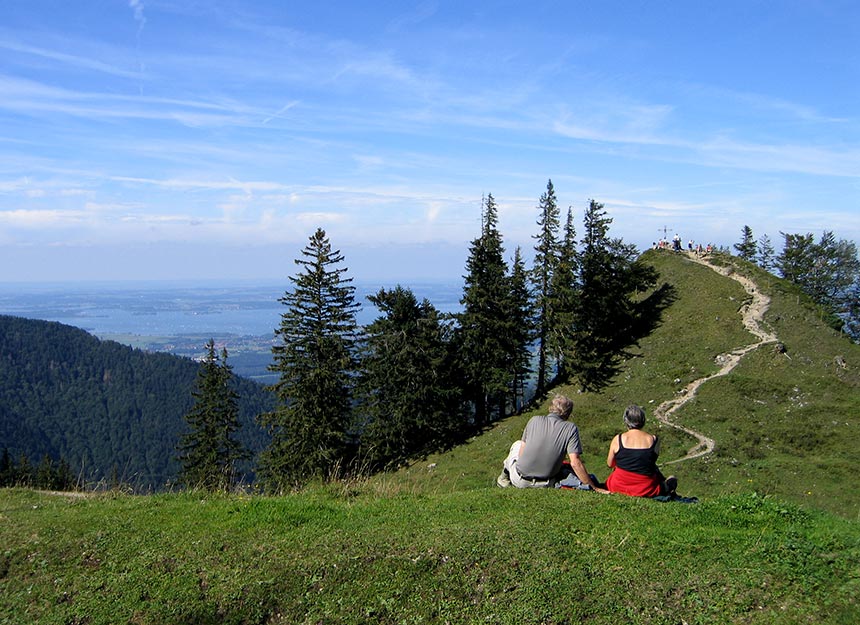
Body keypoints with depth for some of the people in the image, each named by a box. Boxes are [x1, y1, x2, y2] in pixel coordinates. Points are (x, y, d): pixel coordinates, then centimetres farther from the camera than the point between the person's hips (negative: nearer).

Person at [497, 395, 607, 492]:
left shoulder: (534, 420, -2)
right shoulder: (571, 429, -8)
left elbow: (521, 453, 3)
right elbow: (575, 463, -16)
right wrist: (595, 488, -10)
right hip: (544, 484, -1)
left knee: (517, 444, 31)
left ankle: (505, 476, 35)